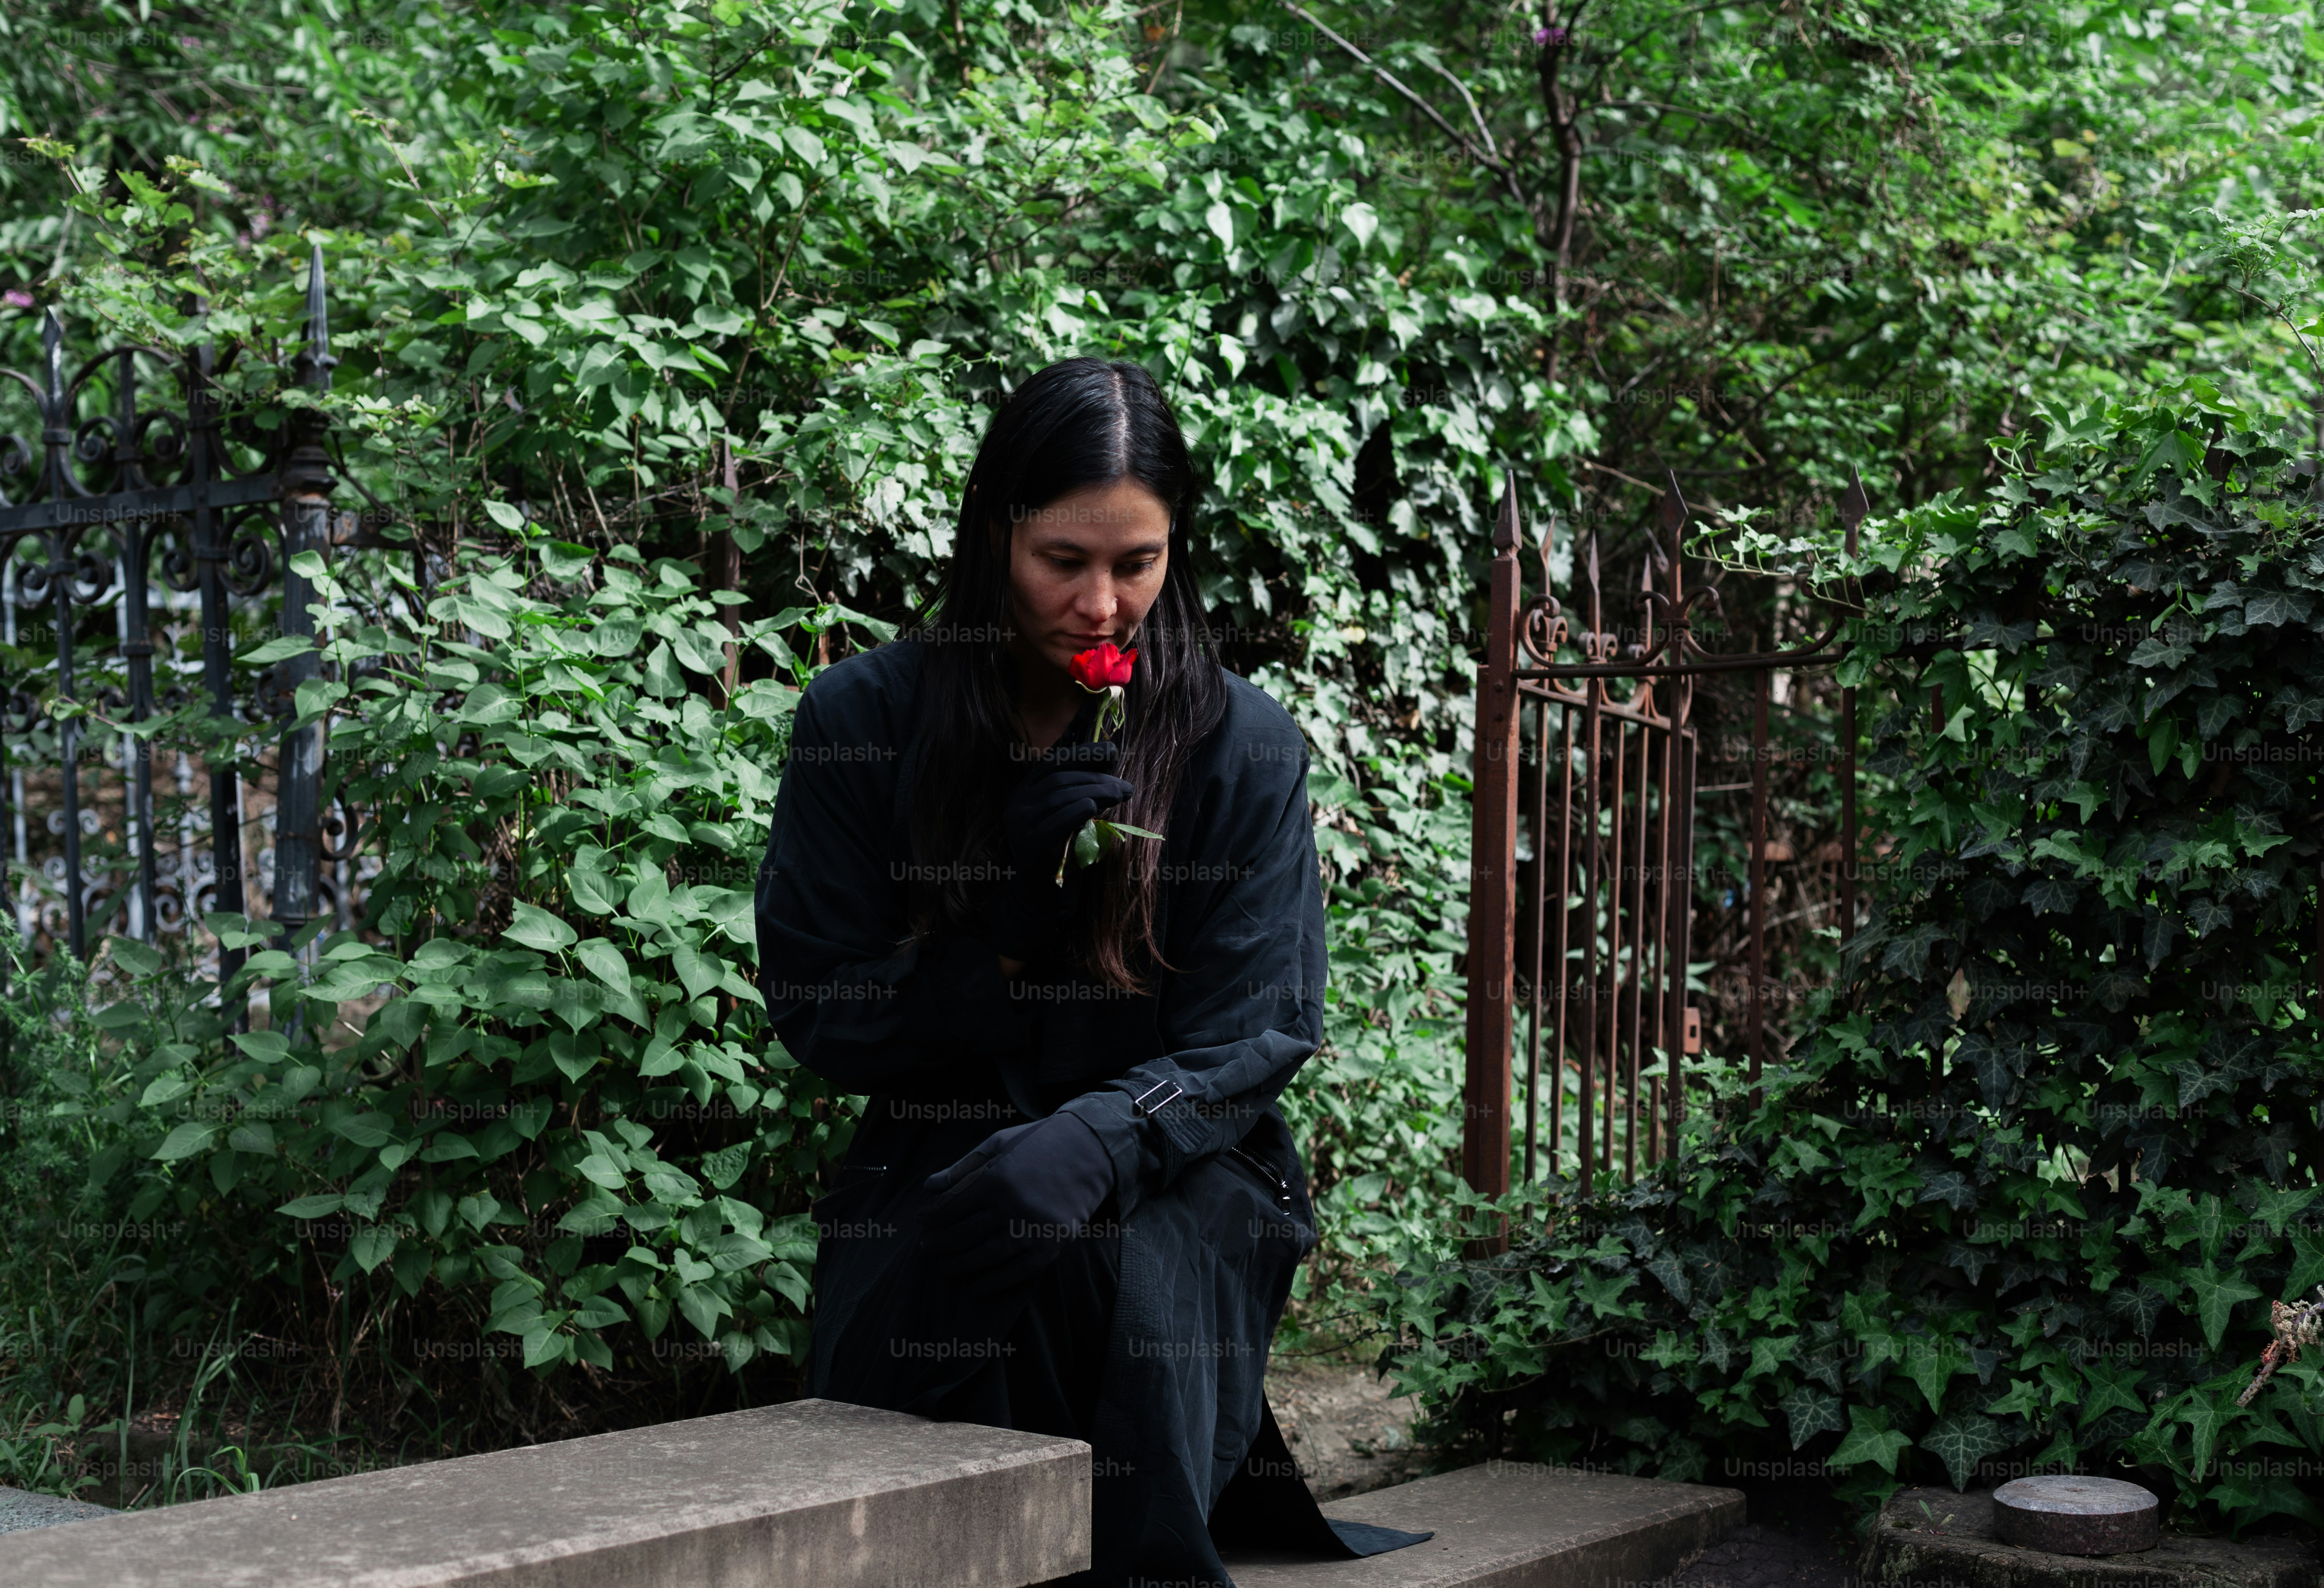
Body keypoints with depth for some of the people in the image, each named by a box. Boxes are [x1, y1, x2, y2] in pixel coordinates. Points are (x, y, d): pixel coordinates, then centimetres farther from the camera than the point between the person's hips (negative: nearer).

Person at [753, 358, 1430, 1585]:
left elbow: (1249, 1040, -6)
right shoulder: (860, 722, 0)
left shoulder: (1243, 747, -3)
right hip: (937, 1157, 1)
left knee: (1119, 1270, -33)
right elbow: (814, 1012, 0)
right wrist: (1009, 907, -16)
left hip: (1171, 1174, 0)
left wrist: (1093, 1143, -27)